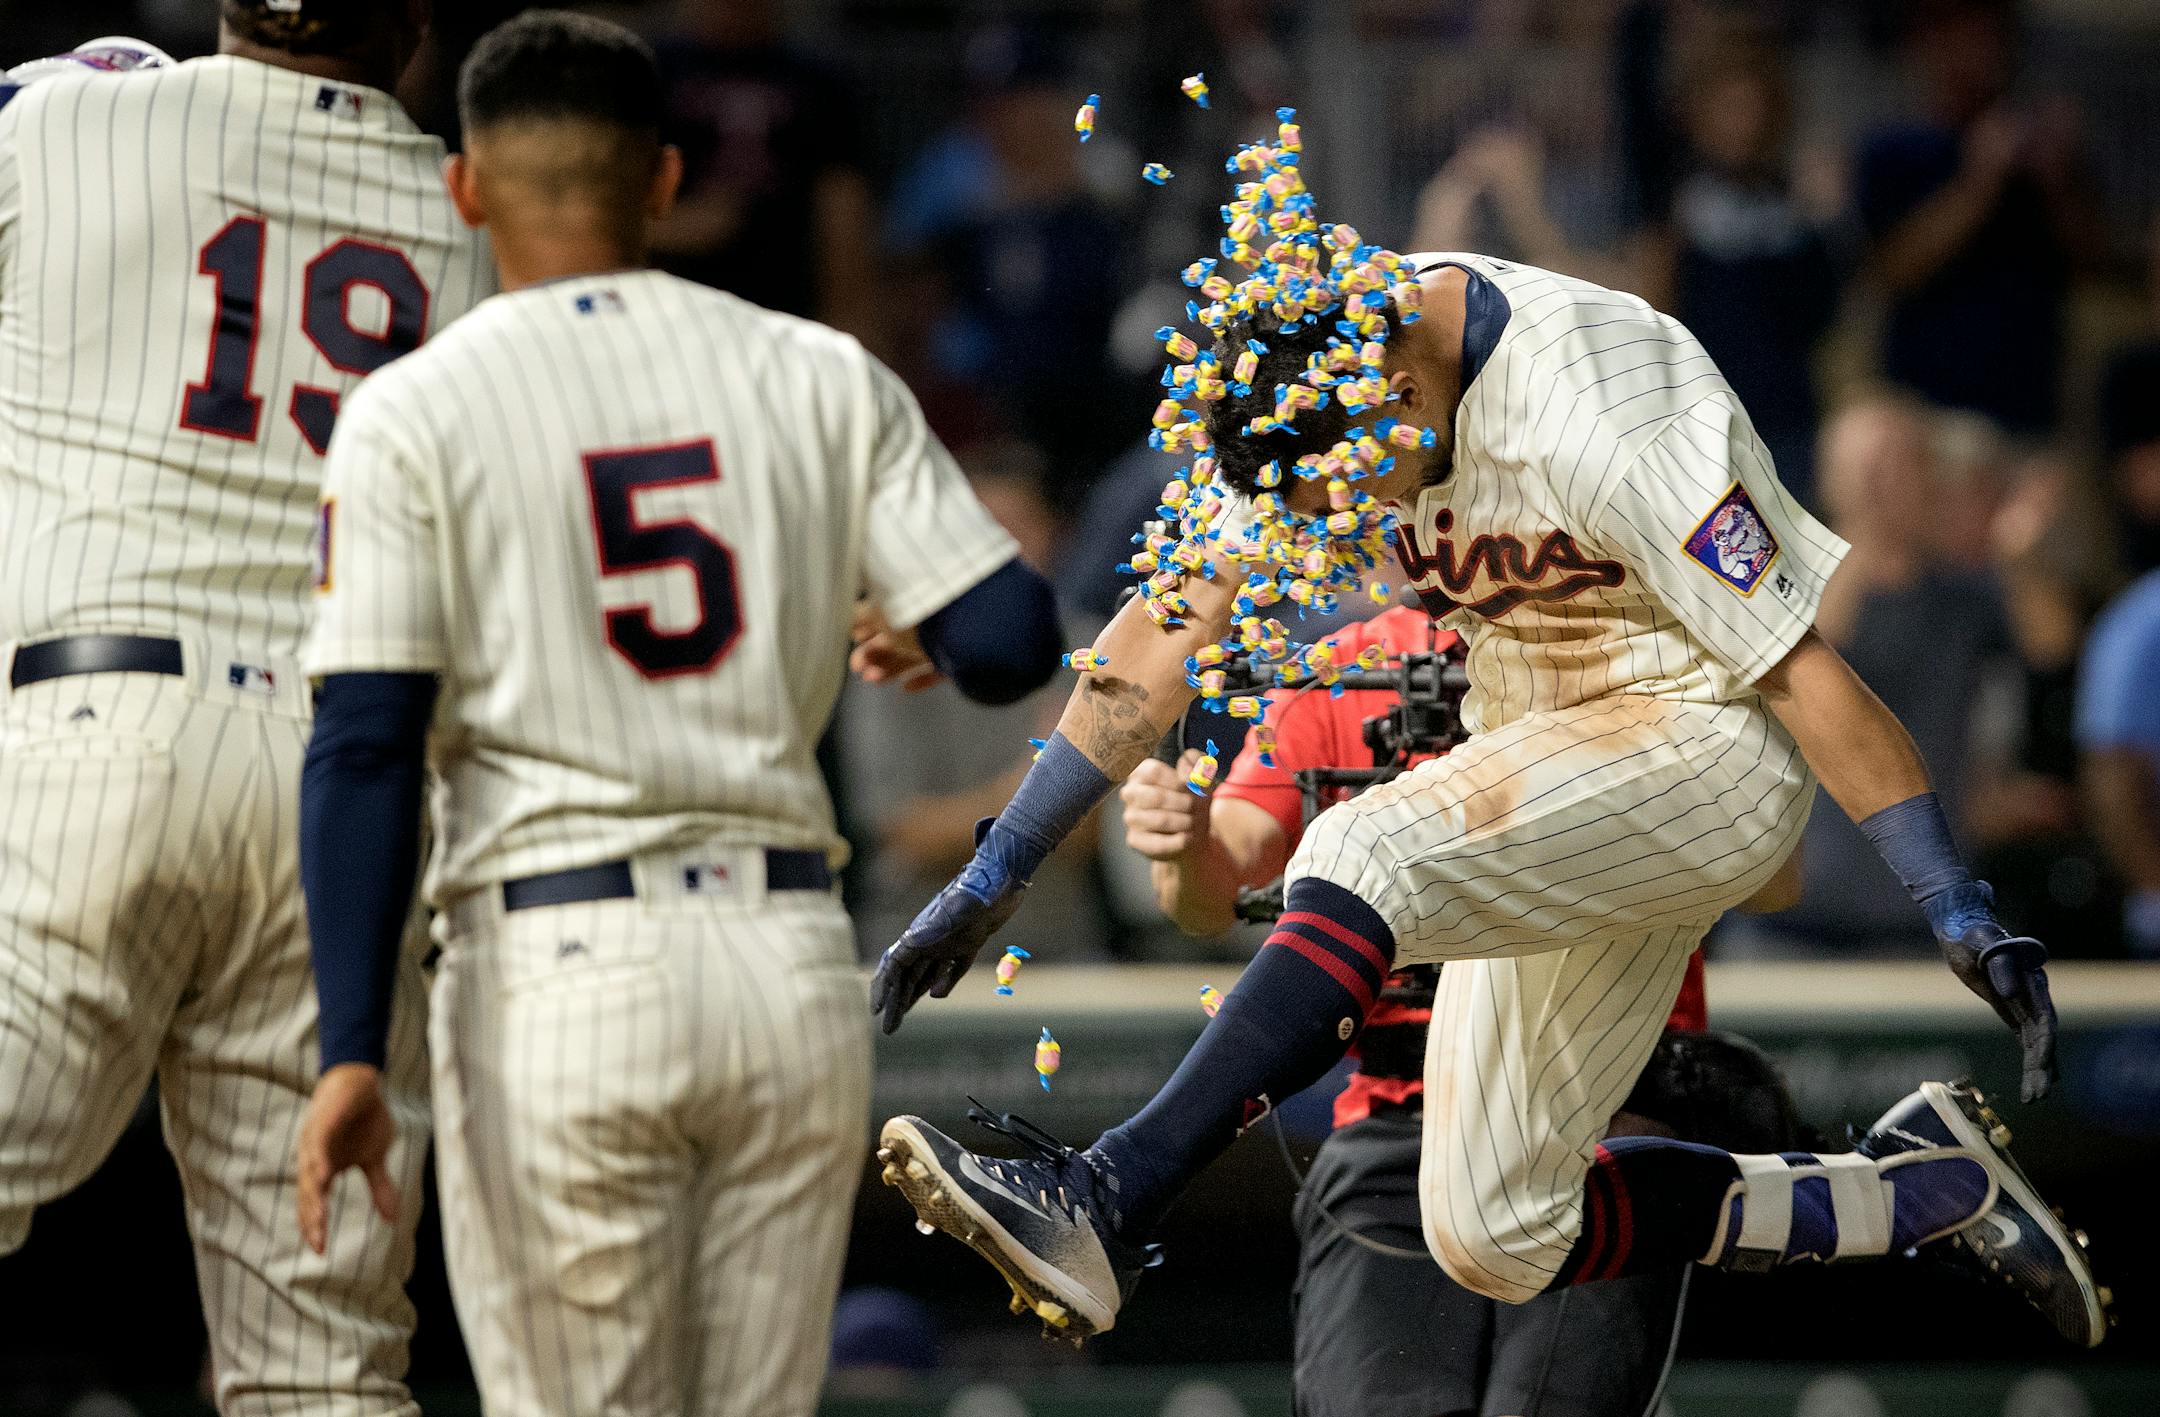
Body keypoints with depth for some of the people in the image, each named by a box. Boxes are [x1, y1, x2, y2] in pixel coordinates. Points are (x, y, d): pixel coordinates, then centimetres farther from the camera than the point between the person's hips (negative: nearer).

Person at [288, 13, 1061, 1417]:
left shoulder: (410, 416, -1)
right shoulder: (823, 379, 6)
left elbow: (367, 747, -9)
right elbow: (1013, 640, 0)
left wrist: (352, 1051, -11)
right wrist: (910, 622, 23)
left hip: (557, 976, -3)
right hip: (794, 964, 3)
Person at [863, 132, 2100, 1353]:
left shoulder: (1598, 417, -27)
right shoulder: (1311, 376, -7)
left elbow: (1798, 670, -23)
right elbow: (1172, 626, -2)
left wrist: (1964, 918, -22)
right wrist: (996, 874, -4)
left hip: (1711, 749, -8)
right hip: (1551, 763, 8)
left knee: (1370, 856, -32)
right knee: (1495, 1240, 5)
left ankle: (1105, 1208, -36)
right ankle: (1921, 1189, 13)